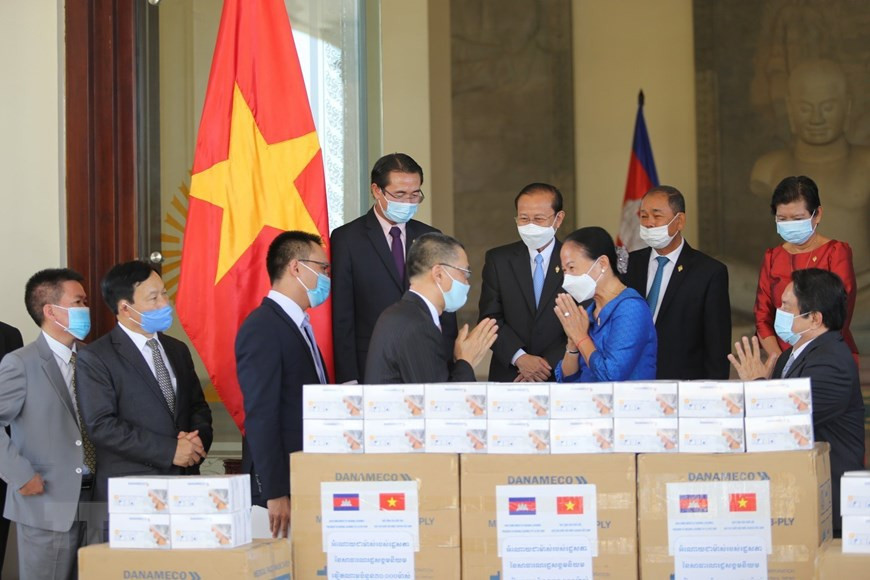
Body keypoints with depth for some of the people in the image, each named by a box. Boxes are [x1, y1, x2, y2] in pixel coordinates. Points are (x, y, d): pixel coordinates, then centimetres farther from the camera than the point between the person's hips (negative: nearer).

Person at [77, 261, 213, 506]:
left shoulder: (177, 350, 17)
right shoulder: (95, 358, -4)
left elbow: (198, 406, 22)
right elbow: (101, 426, -13)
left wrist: (199, 438, -2)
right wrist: (169, 450, -16)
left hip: (184, 485, 5)